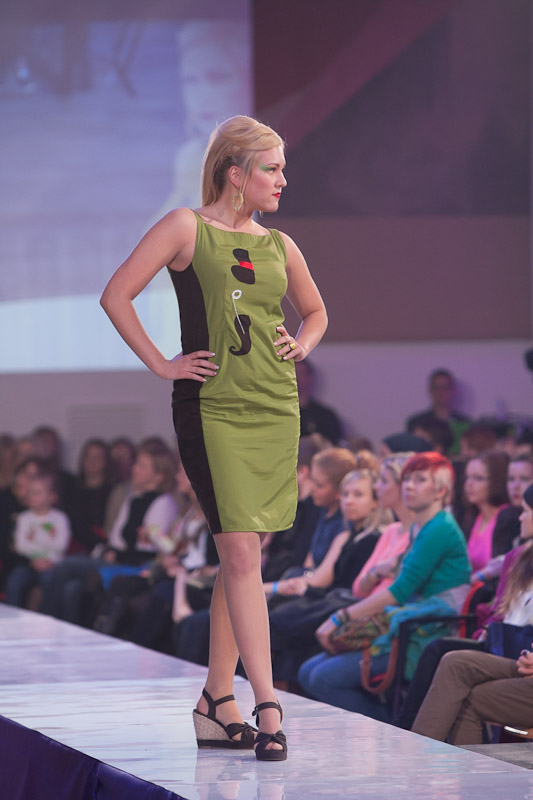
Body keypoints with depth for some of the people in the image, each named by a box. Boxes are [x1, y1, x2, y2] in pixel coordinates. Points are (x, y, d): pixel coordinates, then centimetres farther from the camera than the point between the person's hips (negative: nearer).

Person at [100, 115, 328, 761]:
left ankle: (216, 704, 16)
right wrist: (161, 364, -7)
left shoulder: (278, 245, 14)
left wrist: (301, 345, 11)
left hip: (276, 409, 6)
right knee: (241, 553, -12)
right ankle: (267, 708, -15)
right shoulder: (187, 228, -2)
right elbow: (115, 296, -5)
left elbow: (315, 311, 31)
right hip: (212, 408, -6)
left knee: (243, 557, 7)